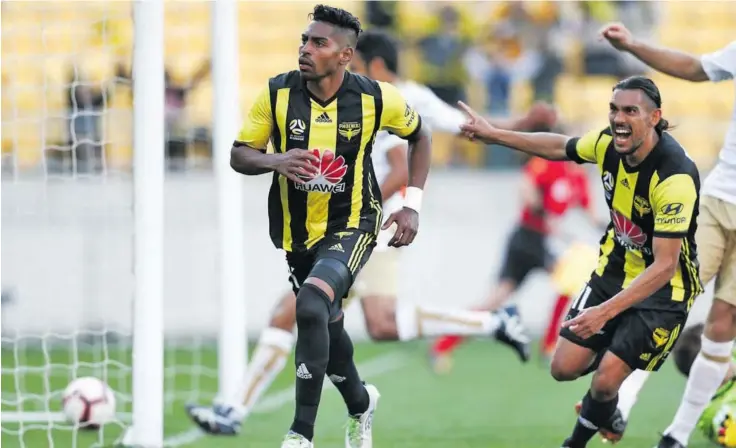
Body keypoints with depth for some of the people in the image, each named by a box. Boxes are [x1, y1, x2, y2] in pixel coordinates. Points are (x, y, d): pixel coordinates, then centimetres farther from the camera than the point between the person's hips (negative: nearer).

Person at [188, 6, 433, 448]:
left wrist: (412, 205, -1)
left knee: (312, 305, -28)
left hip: (352, 226, -4)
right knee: (328, 325, 17)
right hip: (297, 232, 4)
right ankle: (361, 404, 50)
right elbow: (239, 154, -4)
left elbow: (419, 136, 6)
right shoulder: (277, 93, -11)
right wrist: (276, 161, -27)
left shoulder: (376, 98, -13)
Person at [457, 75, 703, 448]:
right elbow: (560, 147, 13)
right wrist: (492, 134, 14)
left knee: (606, 382, -13)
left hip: (663, 288, -6)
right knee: (565, 368, 1)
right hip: (614, 270, 6)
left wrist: (606, 311, -41)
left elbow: (664, 266, -33)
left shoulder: (675, 178, -32)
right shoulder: (608, 143, -13)